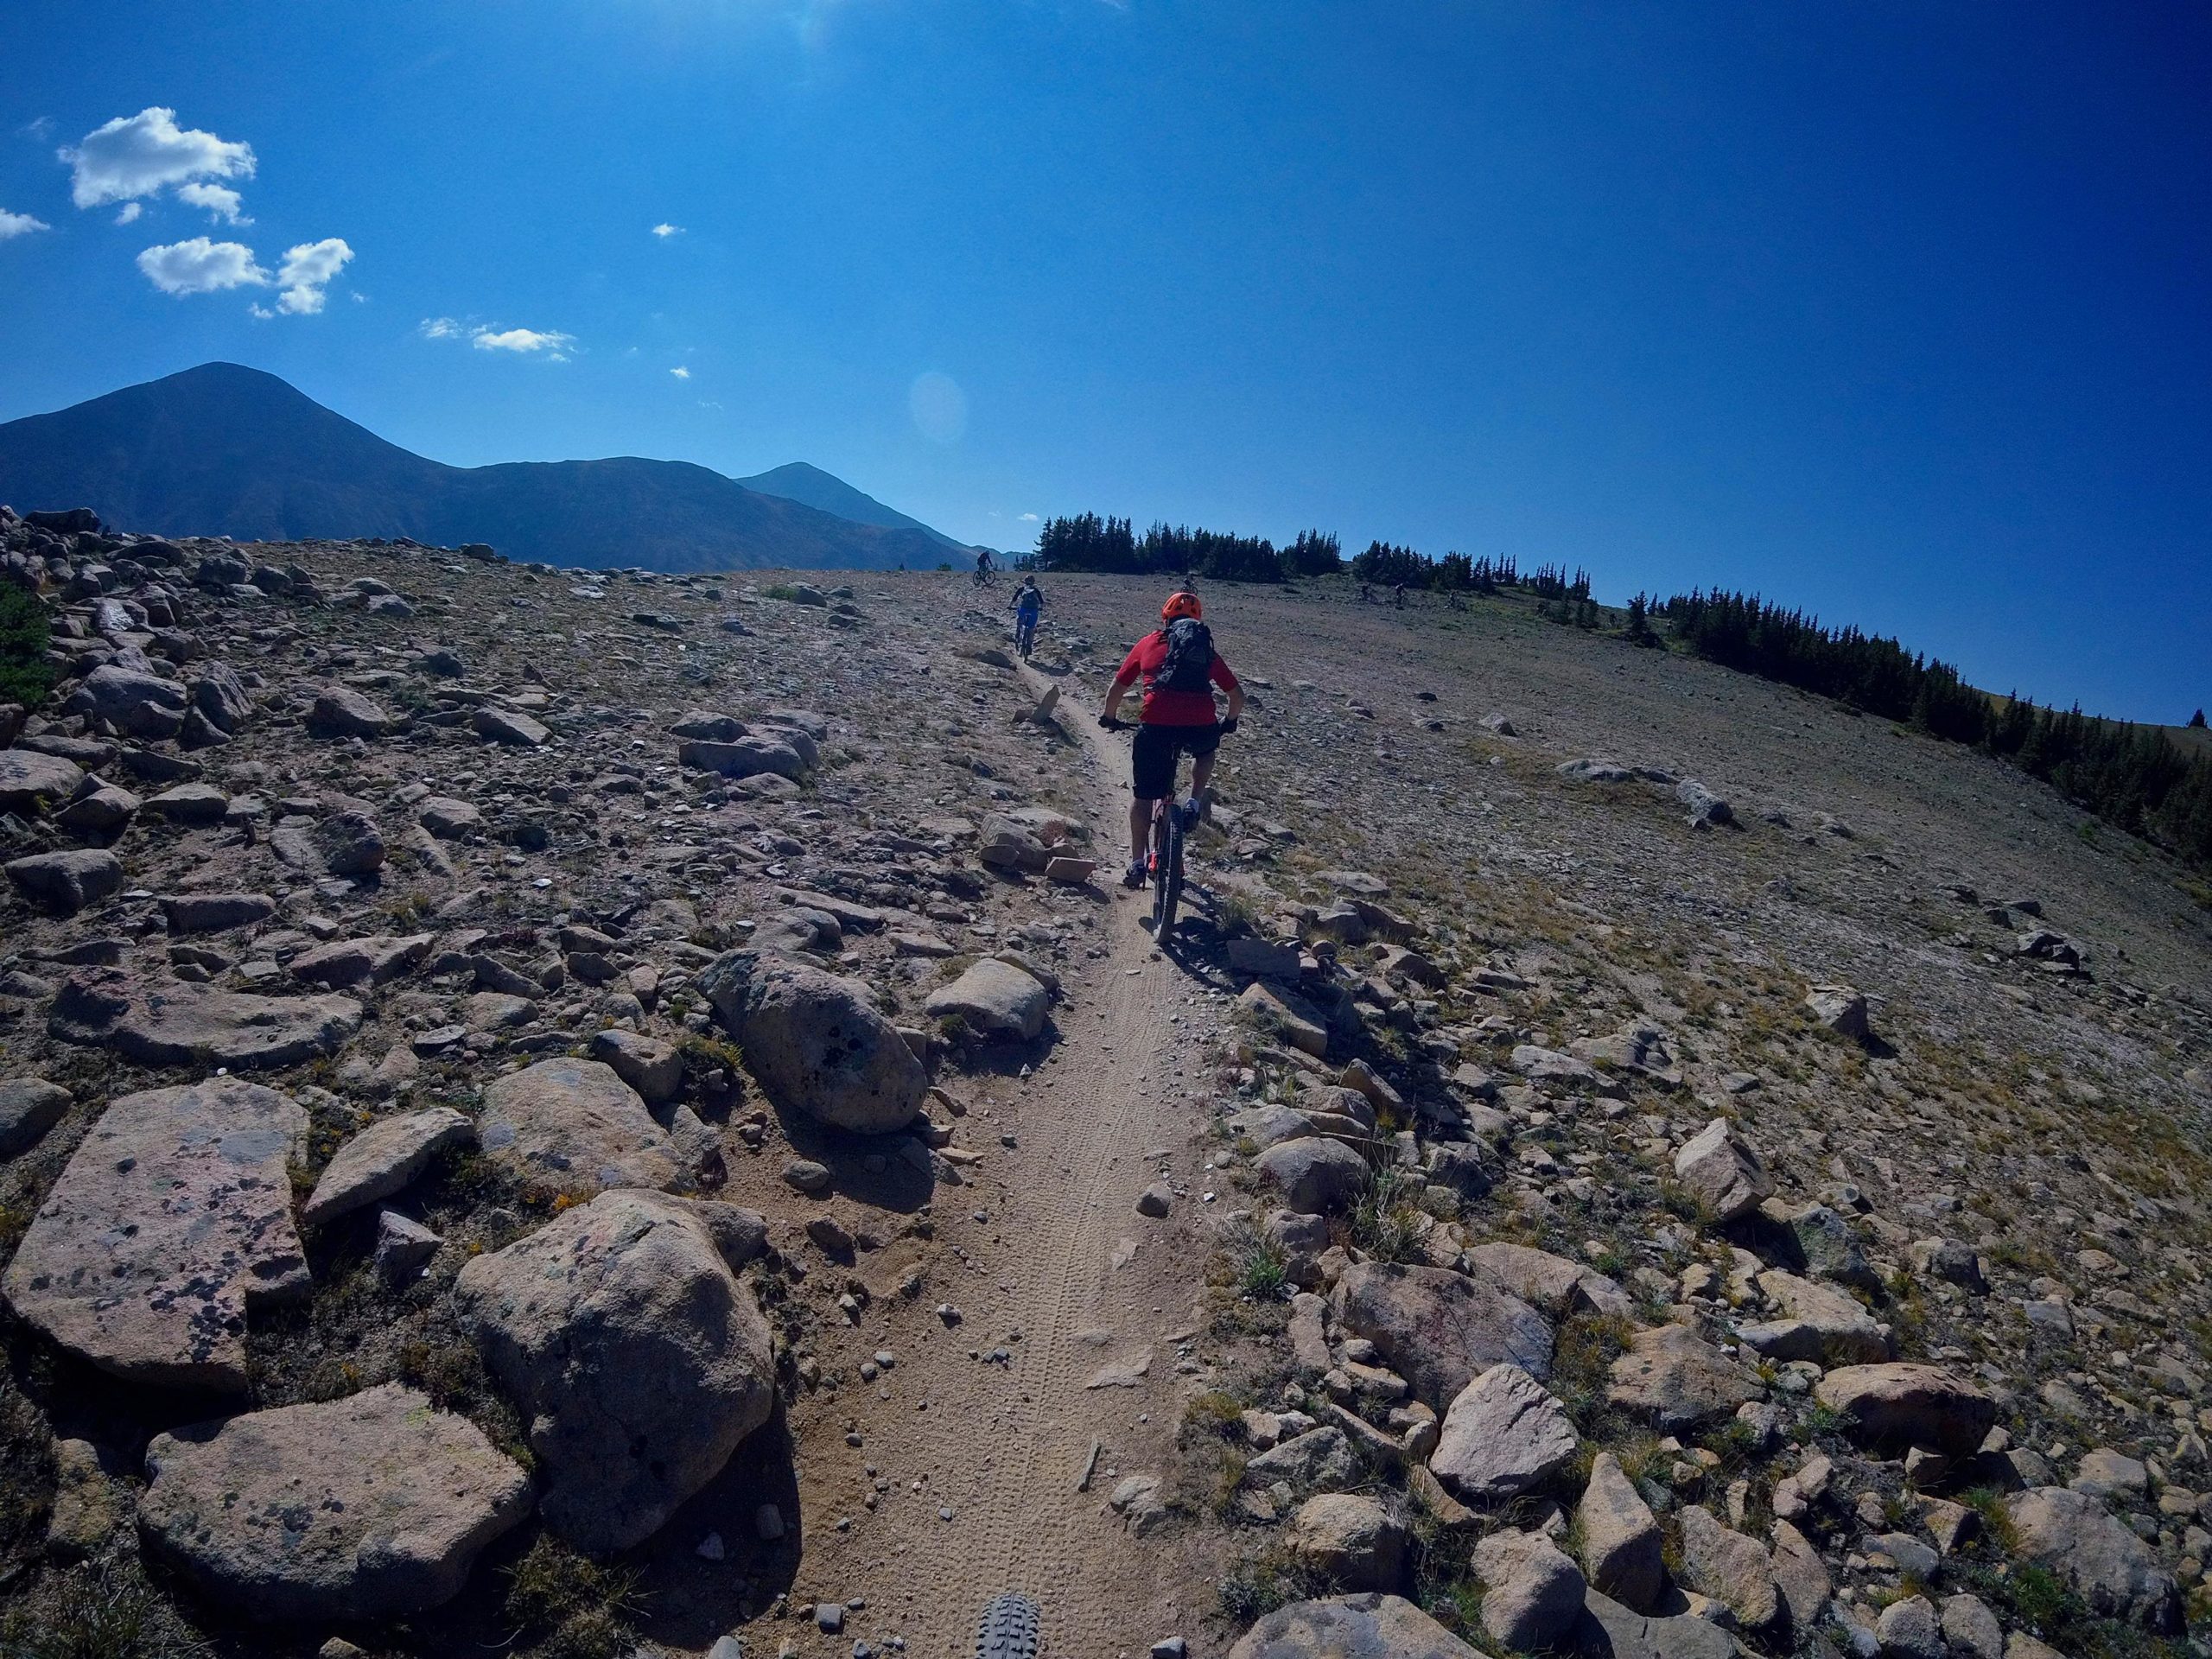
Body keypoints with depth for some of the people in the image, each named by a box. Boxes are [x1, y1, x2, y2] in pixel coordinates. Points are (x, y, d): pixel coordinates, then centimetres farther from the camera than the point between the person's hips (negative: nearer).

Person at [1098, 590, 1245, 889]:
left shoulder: (1148, 643, 19)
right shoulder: (1207, 649, 22)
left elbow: (1117, 689, 20)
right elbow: (1237, 695, 26)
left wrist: (1108, 716, 39)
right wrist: (1229, 721, 45)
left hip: (1155, 726, -1)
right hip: (1201, 727, 1)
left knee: (1142, 794, 15)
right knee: (1206, 751, 37)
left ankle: (1137, 864, 15)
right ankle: (1194, 805, 20)